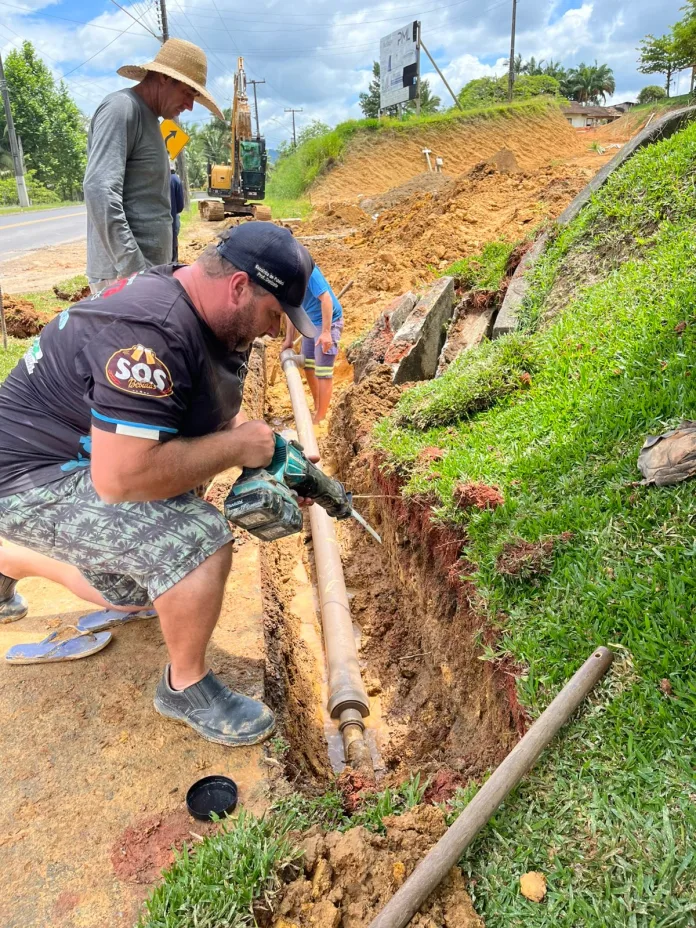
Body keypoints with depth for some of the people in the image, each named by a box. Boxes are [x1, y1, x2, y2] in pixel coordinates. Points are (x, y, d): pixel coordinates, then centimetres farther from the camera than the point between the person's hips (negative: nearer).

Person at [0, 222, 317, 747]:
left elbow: (216, 412, 14)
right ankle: (186, 687, 0)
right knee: (201, 541, -26)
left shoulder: (217, 322, -1)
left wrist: (267, 450, -4)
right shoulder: (151, 332, -32)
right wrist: (236, 446, -26)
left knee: (131, 593, 24)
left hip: (78, 464, 10)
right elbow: (121, 478, -36)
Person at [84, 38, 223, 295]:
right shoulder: (121, 108, -7)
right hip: (124, 275, -9)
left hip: (151, 269, 9)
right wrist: (133, 269, -24)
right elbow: (99, 191, -20)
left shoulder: (147, 118, 21)